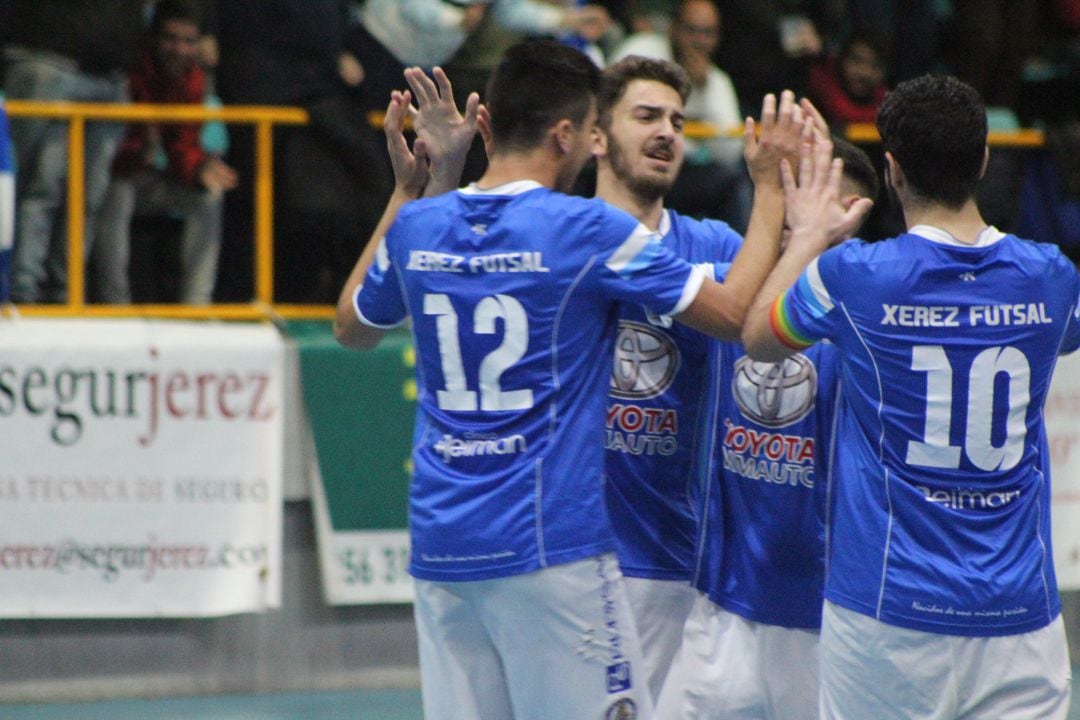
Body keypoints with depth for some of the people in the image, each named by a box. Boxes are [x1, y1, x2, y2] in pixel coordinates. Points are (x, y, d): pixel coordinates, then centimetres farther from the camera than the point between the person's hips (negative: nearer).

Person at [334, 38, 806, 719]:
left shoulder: (418, 226, 5)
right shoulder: (589, 231, -9)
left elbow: (352, 327, 26)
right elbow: (735, 313, -5)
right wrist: (770, 184, 6)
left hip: (440, 547, 5)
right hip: (552, 541, -5)